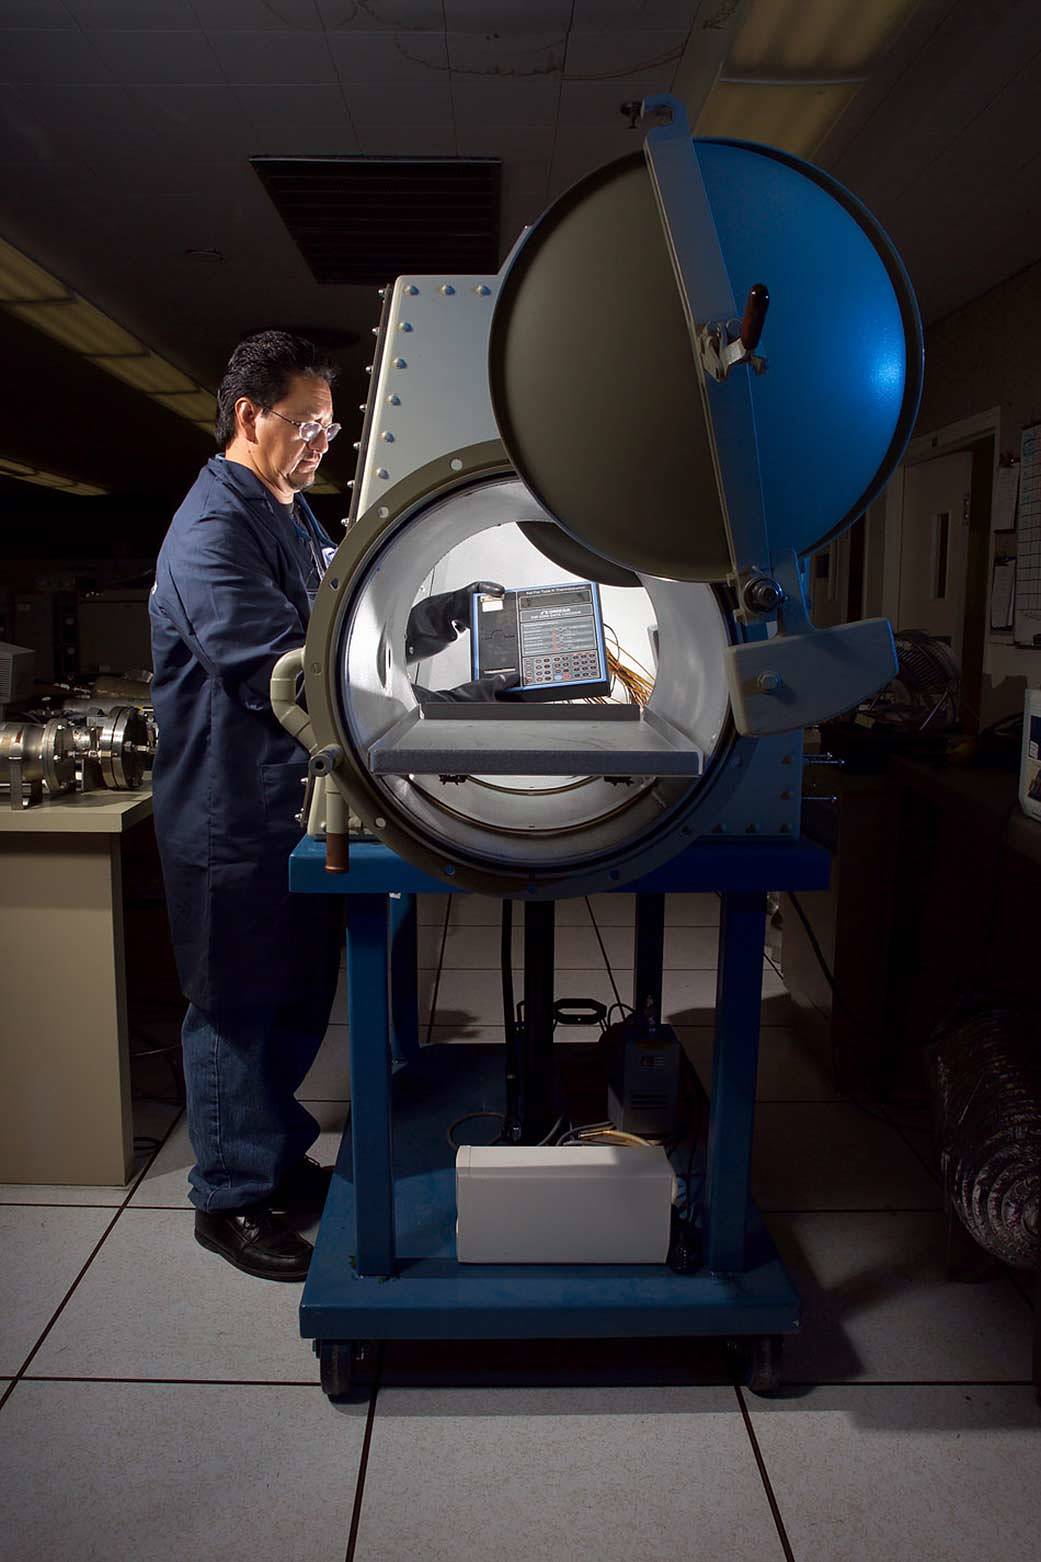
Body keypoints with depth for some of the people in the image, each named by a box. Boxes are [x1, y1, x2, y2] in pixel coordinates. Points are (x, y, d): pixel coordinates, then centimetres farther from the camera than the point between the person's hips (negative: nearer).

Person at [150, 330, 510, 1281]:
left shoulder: (295, 516, 14)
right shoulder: (212, 532, -20)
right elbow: (285, 673, -30)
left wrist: (442, 614, 0)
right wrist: (440, 708, -33)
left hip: (301, 801, 9)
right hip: (233, 817, -9)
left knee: (300, 997, 20)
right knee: (237, 1008, 6)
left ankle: (277, 1157, 39)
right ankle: (230, 1198, 25)